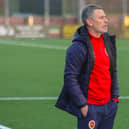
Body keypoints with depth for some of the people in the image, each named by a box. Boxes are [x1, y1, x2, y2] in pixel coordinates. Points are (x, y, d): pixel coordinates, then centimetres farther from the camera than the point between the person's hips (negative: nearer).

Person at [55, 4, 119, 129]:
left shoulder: (108, 41, 9)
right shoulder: (78, 47, -14)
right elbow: (70, 78, -16)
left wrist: (115, 96, 12)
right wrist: (82, 104, -16)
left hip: (108, 105, 7)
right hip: (90, 107, -7)